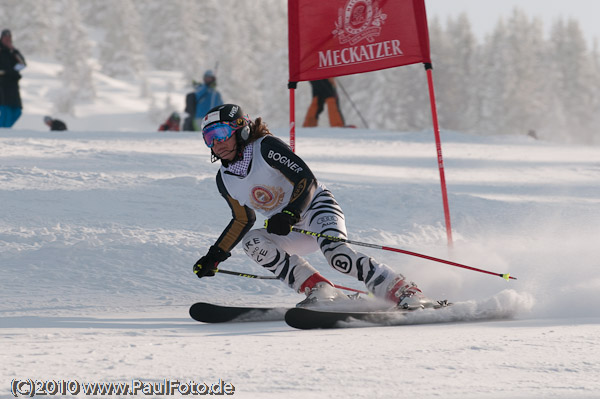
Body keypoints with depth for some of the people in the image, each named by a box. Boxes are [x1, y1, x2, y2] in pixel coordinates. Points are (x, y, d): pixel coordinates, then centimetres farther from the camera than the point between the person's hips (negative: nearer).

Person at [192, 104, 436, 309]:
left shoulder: (265, 147, -16)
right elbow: (243, 220, 18)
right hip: (293, 233, 7)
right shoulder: (224, 180, 3)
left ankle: (404, 292, -30)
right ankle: (320, 292, -22)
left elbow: (307, 181, -22)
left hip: (317, 206, -7)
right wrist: (215, 256, 12)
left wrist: (288, 215, -37)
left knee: (335, 253, -34)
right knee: (251, 242, -21)